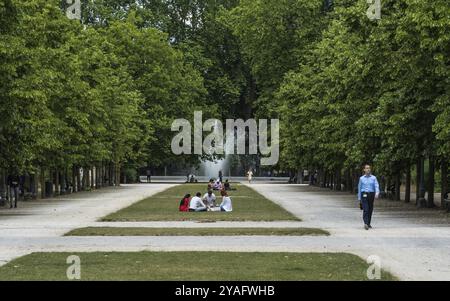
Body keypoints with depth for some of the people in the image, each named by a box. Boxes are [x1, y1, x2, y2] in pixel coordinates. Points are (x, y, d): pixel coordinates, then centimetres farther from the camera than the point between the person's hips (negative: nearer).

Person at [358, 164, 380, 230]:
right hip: (364, 195, -2)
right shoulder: (362, 178, 7)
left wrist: (377, 193, -24)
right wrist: (359, 198, 10)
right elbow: (359, 188, 12)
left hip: (371, 194, 2)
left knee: (370, 210, 8)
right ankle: (366, 223, -27)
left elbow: (376, 186, -5)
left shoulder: (373, 178, 5)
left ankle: (368, 223, 22)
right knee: (365, 209, -16)